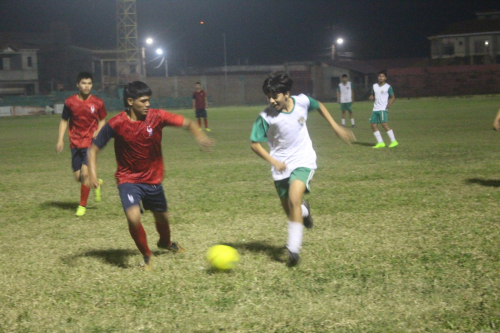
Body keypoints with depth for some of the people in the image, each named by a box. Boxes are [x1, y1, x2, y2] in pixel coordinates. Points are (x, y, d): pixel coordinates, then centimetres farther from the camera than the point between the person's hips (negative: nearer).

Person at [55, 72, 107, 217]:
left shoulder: (98, 103, -3)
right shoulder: (70, 102, -2)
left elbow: (102, 120, 10)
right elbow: (64, 121, 7)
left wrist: (98, 131, -10)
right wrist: (60, 140, -1)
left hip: (91, 143, -2)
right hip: (75, 144, 2)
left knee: (85, 173, -13)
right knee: (78, 176, 3)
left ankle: (82, 206, 2)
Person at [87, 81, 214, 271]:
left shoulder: (157, 117, -14)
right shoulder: (116, 124, -19)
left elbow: (188, 123, -12)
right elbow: (94, 149, -10)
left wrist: (200, 137, -32)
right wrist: (92, 173, -25)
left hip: (153, 178, 3)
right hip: (128, 179, -3)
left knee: (162, 216, 19)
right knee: (133, 217, -25)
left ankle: (165, 242, 56)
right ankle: (147, 256, 1)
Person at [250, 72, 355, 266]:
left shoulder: (302, 102, -12)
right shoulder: (266, 117, -17)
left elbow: (319, 106, 12)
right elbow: (255, 144, -9)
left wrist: (336, 128, 9)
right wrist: (273, 161, -22)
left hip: (303, 160, -1)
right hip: (281, 166, 1)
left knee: (294, 198, -24)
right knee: (289, 210, 9)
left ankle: (293, 249, -21)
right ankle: (304, 210, 48)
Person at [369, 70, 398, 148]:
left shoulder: (388, 87, -2)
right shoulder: (374, 86, 13)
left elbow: (393, 97, 1)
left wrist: (389, 104, -18)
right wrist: (371, 97, -1)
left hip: (383, 109, -6)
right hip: (375, 109, 6)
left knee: (384, 124, -18)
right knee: (373, 125, 1)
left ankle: (394, 141, -11)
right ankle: (380, 143, 8)